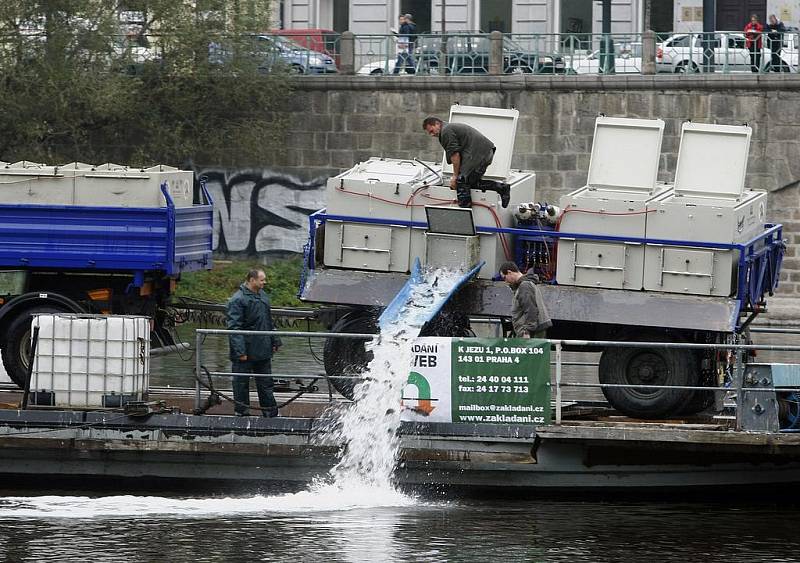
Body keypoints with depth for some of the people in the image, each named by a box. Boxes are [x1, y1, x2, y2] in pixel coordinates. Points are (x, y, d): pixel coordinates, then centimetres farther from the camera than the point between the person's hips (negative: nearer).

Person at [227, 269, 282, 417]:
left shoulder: (263, 296, 11)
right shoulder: (238, 300, -14)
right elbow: (234, 327, -18)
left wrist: (274, 342, 20)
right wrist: (240, 351, -22)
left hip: (263, 351, 7)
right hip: (245, 352, -7)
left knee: (266, 383, 12)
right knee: (241, 382, 3)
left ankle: (271, 412, 19)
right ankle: (241, 412, 12)